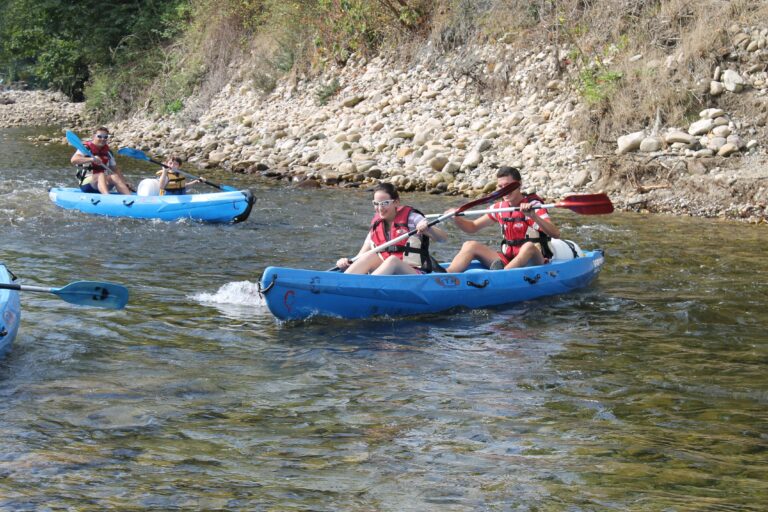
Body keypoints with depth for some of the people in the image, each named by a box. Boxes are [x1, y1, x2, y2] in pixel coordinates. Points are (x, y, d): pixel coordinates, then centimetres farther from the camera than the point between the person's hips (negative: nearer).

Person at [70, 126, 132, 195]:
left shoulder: (108, 152, 14)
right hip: (86, 183, -5)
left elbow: (115, 169, 19)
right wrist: (91, 159, -36)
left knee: (114, 177, -24)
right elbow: (73, 160, -21)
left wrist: (125, 183, 6)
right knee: (101, 175, -34)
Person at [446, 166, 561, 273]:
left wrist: (533, 216, -38)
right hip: (506, 261, 5)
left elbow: (556, 234, -22)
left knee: (528, 247, -36)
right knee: (470, 246, -7)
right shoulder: (500, 208, 9)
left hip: (533, 263, -5)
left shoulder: (533, 206, -8)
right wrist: (456, 218, -2)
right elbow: (473, 227, 19)